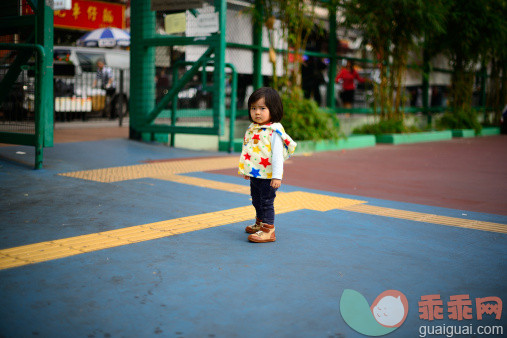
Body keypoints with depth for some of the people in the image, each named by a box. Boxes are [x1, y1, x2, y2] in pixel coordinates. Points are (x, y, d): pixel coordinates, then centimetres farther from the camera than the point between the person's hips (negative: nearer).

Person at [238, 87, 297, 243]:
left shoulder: (274, 131, -17)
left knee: (266, 202, -4)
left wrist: (277, 176, -24)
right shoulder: (252, 128, 8)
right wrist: (247, 170, 24)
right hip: (254, 174, 9)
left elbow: (277, 154, -20)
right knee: (256, 201, 21)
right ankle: (260, 223, 40)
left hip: (268, 176, -9)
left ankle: (268, 230, 4)